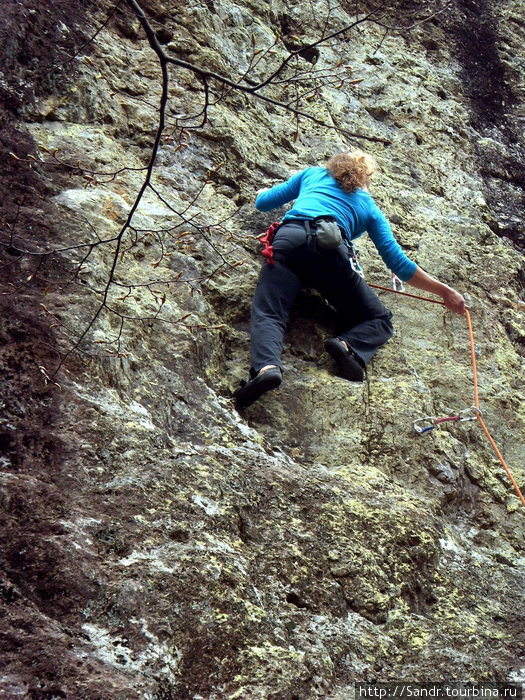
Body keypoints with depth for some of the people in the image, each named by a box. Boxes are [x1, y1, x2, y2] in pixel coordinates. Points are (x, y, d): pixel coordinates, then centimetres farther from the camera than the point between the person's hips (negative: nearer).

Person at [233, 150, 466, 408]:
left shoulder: (312, 174, 34)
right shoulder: (369, 207, 30)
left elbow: (262, 202, 38)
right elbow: (398, 264, 22)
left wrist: (265, 191, 63)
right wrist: (445, 292, 31)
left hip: (288, 239, 1)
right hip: (332, 250, -1)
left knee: (267, 313, -14)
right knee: (378, 320, 10)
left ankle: (266, 366, -47)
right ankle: (347, 345, -23)